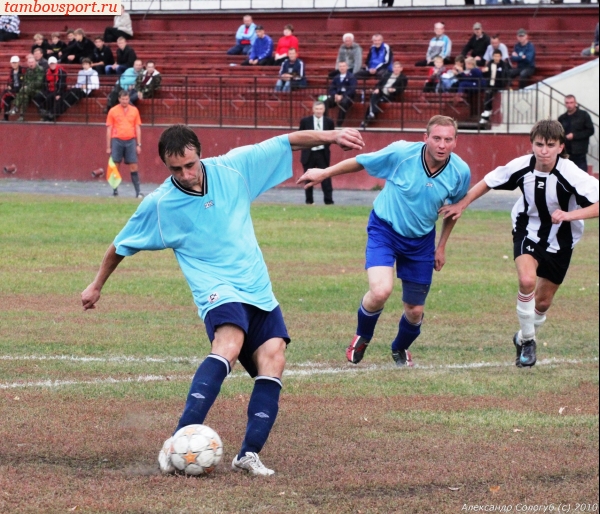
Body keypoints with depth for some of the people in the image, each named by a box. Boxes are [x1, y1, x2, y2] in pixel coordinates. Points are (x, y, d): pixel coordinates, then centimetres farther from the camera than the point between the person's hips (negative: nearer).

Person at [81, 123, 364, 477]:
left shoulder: (232, 168, 3)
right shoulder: (159, 204, -2)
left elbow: (287, 143, 11)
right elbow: (121, 246, 13)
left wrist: (330, 136, 3)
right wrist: (97, 285, 23)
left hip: (258, 289, 5)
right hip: (218, 290, -5)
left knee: (273, 358, -17)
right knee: (229, 345, -34)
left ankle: (250, 454, -18)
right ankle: (180, 441, -44)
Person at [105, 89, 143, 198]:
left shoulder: (134, 110, 8)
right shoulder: (113, 111, 3)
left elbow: (138, 128, 11)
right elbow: (109, 129, 5)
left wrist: (139, 144, 4)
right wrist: (108, 147, 1)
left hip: (130, 141, 1)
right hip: (117, 141, -1)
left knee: (134, 167, -3)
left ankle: (138, 191, -3)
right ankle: (115, 190, 8)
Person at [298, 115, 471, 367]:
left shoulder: (460, 172, -15)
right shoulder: (400, 153, -25)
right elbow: (360, 162, -6)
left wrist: (441, 246, 10)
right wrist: (323, 173, 0)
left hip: (421, 240, 3)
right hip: (385, 230, -3)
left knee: (414, 311, 8)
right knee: (380, 291, -26)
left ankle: (400, 349, 44)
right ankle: (362, 337, 8)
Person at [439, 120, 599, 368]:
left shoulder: (571, 174, -29)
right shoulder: (521, 167, -20)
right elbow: (488, 182, -1)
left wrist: (570, 215, -42)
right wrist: (460, 205, -3)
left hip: (560, 242, 0)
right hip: (527, 232, 0)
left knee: (543, 302, 10)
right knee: (527, 280, -27)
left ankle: (523, 338, 42)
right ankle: (528, 342, -7)